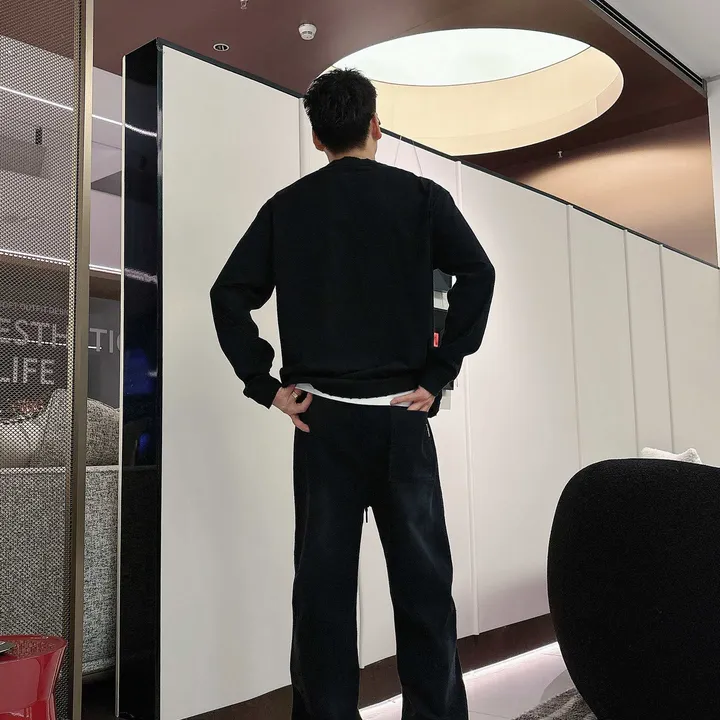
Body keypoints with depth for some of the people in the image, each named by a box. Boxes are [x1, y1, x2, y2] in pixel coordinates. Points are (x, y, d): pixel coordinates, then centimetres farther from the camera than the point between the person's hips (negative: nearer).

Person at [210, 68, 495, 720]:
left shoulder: (286, 207, 9)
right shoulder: (419, 196, 4)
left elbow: (230, 295, 2)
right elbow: (477, 275, -10)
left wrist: (267, 385, 3)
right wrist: (438, 374, -7)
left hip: (321, 417, 2)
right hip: (400, 413, -1)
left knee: (323, 579, 7)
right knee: (422, 579, 6)